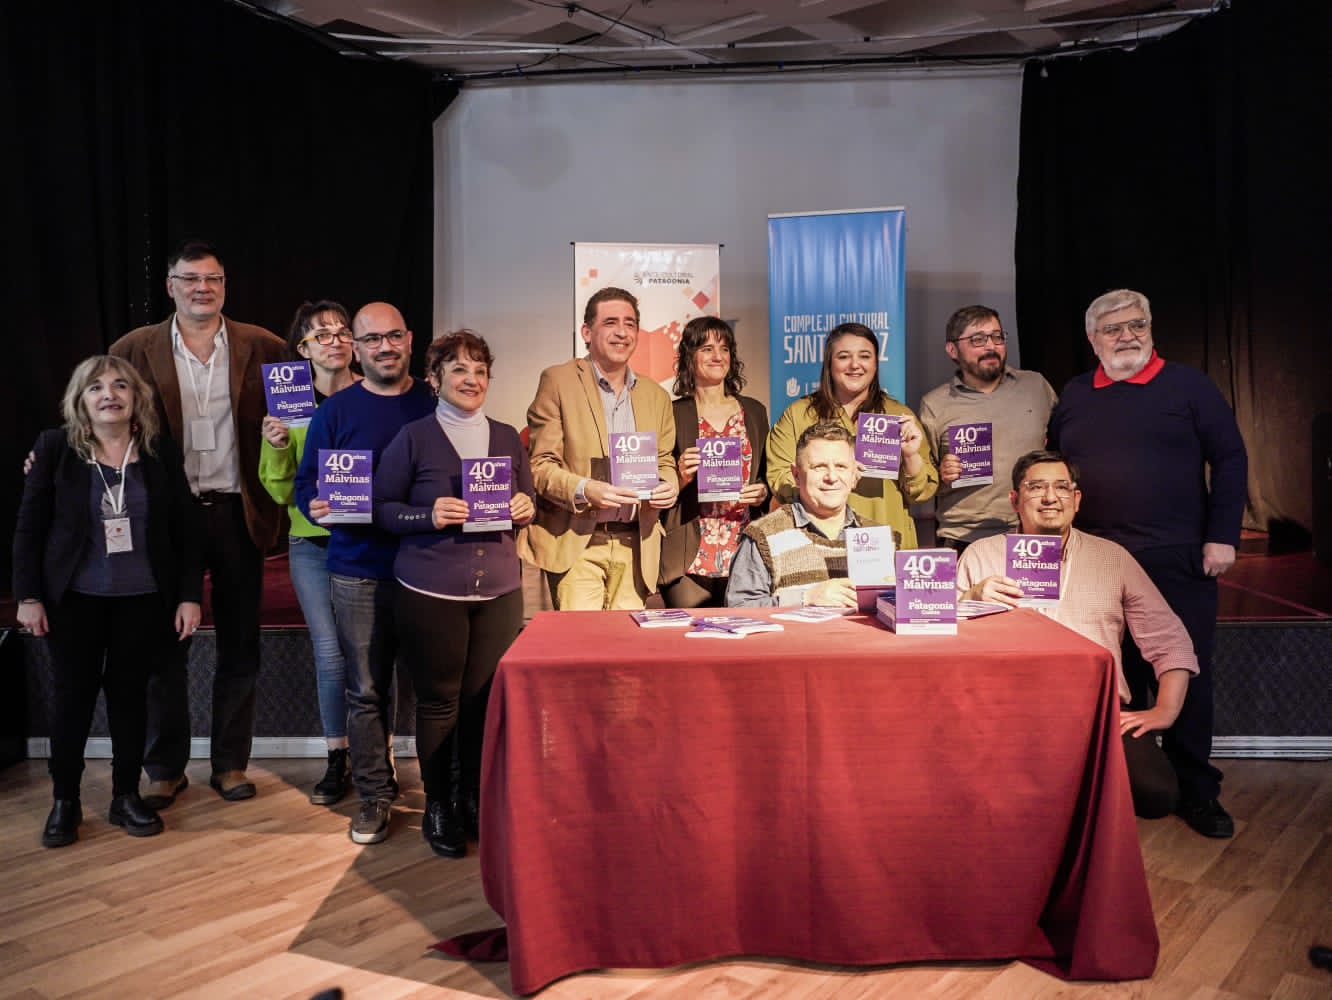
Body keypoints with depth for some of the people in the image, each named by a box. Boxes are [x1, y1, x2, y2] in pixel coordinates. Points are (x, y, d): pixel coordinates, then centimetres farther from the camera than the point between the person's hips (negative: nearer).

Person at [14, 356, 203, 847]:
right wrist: (28, 595, -5)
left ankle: (126, 796, 22)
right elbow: (29, 527, -1)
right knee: (71, 696, 7)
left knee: (130, 694, 9)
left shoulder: (162, 453, 0)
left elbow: (186, 530, 1)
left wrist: (189, 595, -3)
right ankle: (64, 801, 22)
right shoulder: (55, 448, -2)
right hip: (74, 598, -1)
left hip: (143, 599, 1)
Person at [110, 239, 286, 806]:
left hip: (238, 513, 0)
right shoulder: (133, 350, 2)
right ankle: (165, 768, 25)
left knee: (239, 645, 9)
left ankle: (230, 763, 24)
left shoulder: (263, 348, 2)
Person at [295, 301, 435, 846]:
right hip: (361, 571, 0)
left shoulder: (436, 404, 6)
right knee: (366, 691, 6)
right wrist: (316, 506, -19)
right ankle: (374, 795, 20)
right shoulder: (335, 410, 5)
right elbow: (307, 482, 4)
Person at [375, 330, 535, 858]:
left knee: (485, 698, 8)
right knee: (438, 701, 5)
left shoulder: (507, 437, 9)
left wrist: (524, 510, -6)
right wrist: (428, 517, -17)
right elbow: (382, 507, 0)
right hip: (430, 591, -3)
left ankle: (475, 796, 27)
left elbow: (527, 502, 17)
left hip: (499, 589, 3)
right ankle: (437, 804, 22)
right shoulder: (413, 437, -2)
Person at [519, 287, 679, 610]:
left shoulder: (656, 396, 14)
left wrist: (668, 485, -4)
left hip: (634, 546, 4)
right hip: (576, 544, -4)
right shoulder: (558, 381, 0)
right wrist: (585, 490, -21)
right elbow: (540, 466, -3)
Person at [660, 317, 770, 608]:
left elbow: (769, 474, 18)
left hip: (744, 553, 3)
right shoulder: (672, 414, 4)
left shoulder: (754, 411, 14)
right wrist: (681, 477, -15)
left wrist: (763, 491, -2)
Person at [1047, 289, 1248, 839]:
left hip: (1179, 561, -2)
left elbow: (1229, 459, -1)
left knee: (1187, 673, 3)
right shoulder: (1073, 396, 11)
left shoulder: (1188, 385, 2)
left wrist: (1221, 537, -8)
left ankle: (1196, 791, 18)